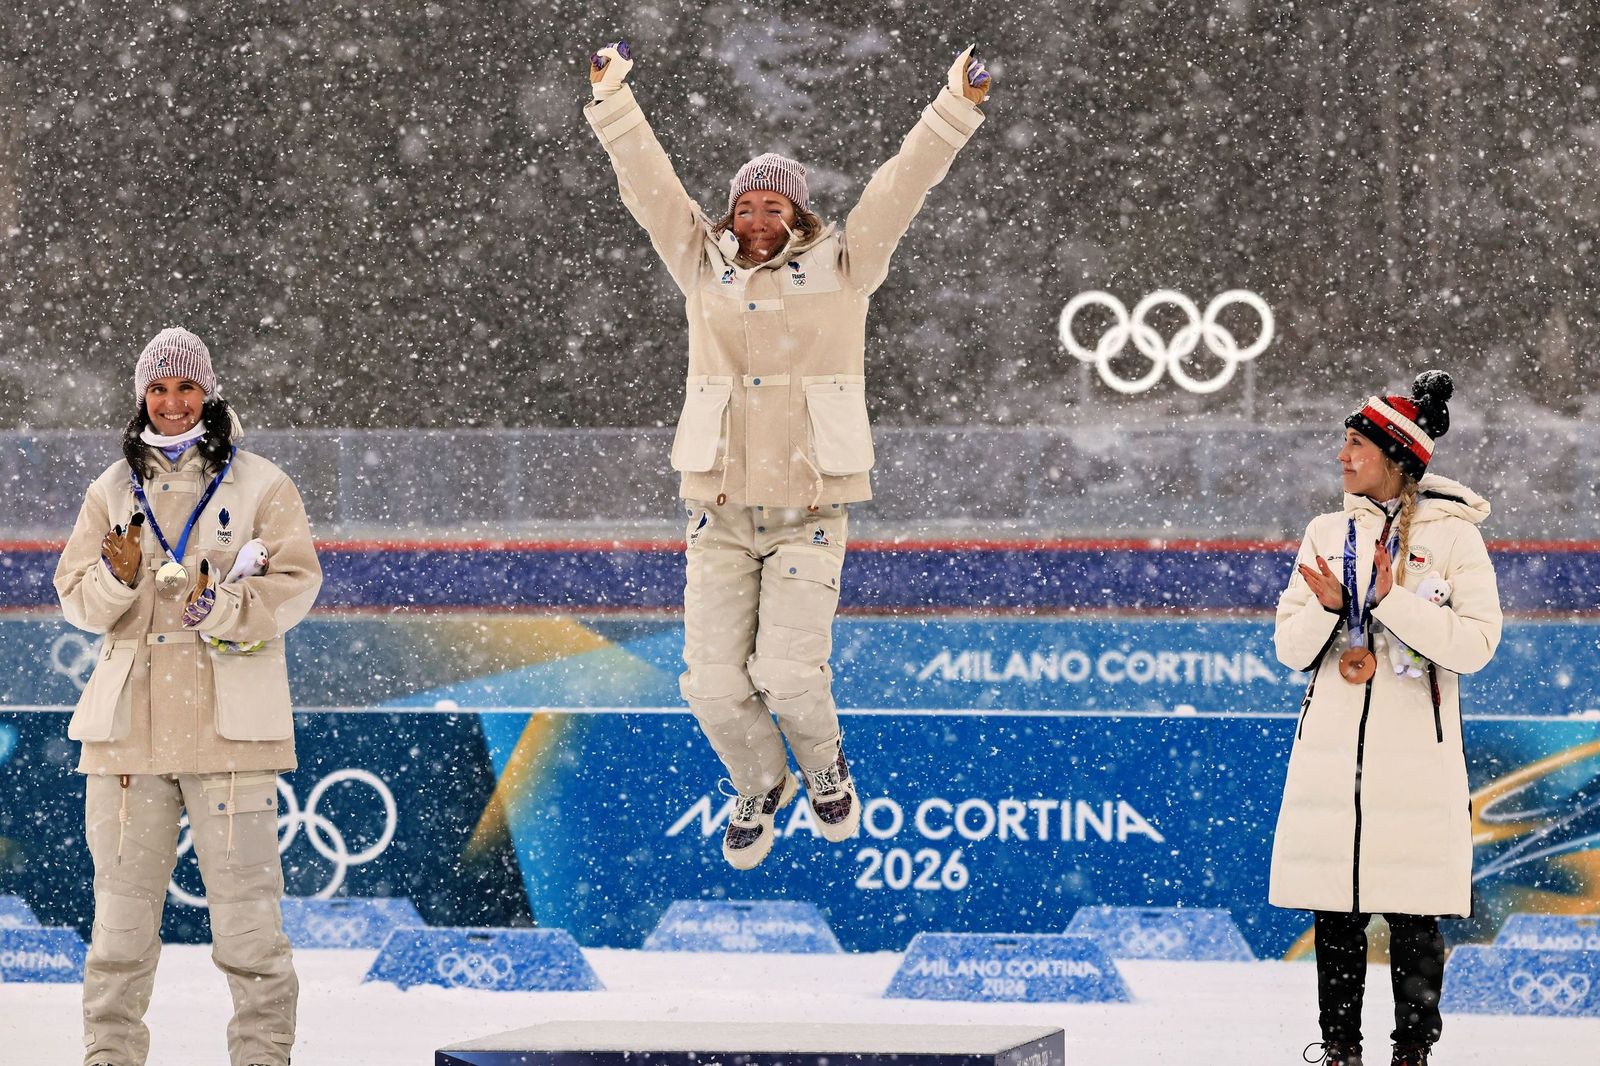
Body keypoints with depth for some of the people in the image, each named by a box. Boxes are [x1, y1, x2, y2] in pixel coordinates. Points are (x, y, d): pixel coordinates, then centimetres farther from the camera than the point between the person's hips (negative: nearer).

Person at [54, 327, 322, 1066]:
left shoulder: (260, 486, 4)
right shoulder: (111, 493, 13)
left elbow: (295, 582, -3)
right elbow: (76, 597, 9)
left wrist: (225, 608, -21)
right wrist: (116, 579, -14)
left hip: (228, 721, -3)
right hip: (130, 720, 3)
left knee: (245, 896, -4)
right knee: (122, 896, 6)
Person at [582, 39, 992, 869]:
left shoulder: (839, 269, 4)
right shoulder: (705, 268, 8)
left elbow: (903, 184, -3)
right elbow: (646, 182, 5)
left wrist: (955, 108, -11)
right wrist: (612, 101, -2)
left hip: (809, 513, -2)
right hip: (719, 514, 2)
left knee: (789, 675, -14)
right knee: (713, 685, -3)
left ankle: (824, 767, 19)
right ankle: (759, 787, 27)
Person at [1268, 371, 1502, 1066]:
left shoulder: (1451, 534, -1)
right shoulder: (1328, 533, 11)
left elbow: (1476, 643, -10)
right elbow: (1289, 649, 9)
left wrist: (1392, 599, -18)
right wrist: (1326, 610, -12)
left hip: (1415, 749, -4)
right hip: (1332, 748, 4)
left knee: (1414, 914, -3)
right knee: (1334, 910, 4)